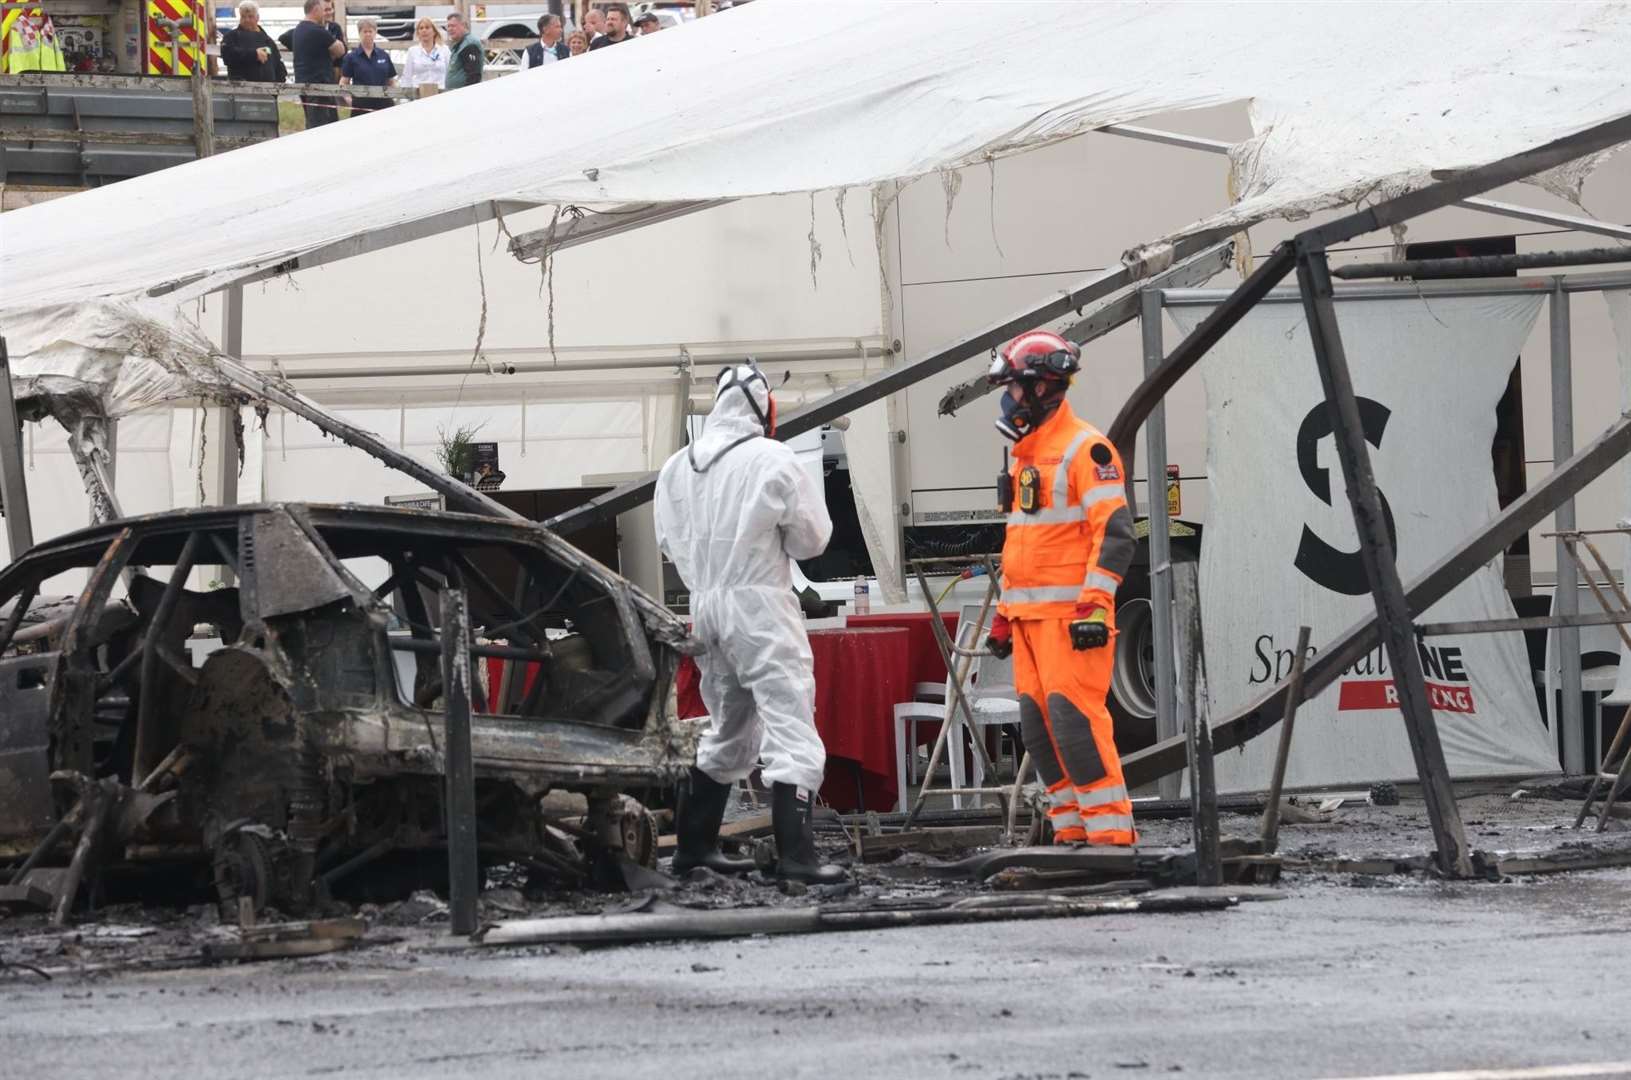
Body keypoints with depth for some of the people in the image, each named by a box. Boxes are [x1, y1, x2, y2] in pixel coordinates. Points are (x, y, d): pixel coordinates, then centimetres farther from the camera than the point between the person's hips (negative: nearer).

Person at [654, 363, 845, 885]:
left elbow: (669, 540, 12)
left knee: (727, 731, 21)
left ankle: (693, 845, 25)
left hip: (704, 604, 6)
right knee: (791, 729, -7)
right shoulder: (773, 461, -11)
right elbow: (812, 537, -3)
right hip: (761, 607, -6)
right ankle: (794, 852, -17)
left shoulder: (677, 468, 5)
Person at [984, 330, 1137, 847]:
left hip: (1070, 613, -9)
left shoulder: (1084, 449, -9)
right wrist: (1004, 613, 25)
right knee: (1038, 723, 6)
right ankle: (1072, 828, 10)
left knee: (1074, 717, -15)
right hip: (1029, 615, 9)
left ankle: (1111, 829, -14)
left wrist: (1096, 603, -23)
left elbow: (1115, 532, -16)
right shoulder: (1027, 454, 20)